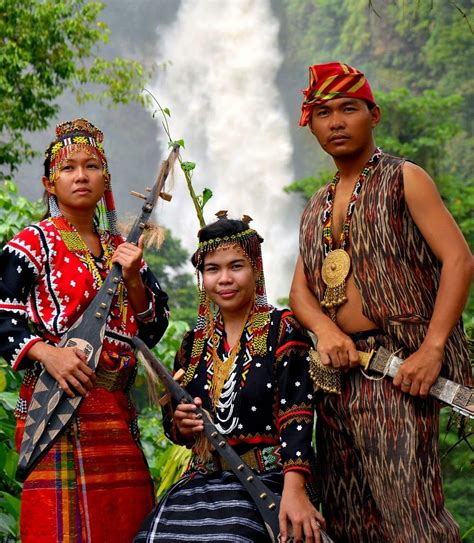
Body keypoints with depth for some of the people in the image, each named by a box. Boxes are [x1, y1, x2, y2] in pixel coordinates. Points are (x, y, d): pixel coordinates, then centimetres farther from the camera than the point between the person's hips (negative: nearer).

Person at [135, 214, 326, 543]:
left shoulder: (283, 330, -2)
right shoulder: (195, 342, 14)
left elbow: (296, 415, -13)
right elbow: (175, 426, 21)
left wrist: (294, 490, -28)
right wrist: (181, 424, -4)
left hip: (265, 482, -4)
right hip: (203, 481, 4)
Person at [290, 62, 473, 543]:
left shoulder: (402, 179, 0)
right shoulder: (316, 208, 19)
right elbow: (300, 290, 13)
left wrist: (432, 348, -19)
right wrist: (325, 330, -11)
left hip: (395, 368, -7)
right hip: (338, 367, 7)